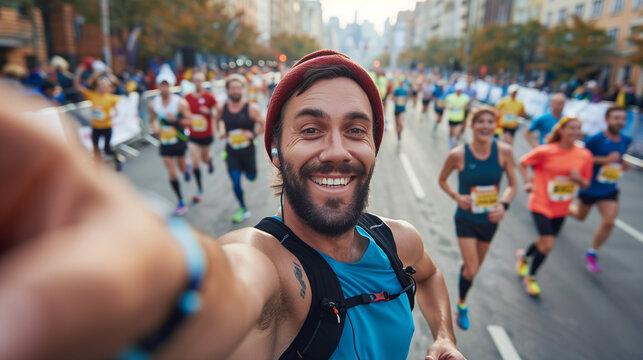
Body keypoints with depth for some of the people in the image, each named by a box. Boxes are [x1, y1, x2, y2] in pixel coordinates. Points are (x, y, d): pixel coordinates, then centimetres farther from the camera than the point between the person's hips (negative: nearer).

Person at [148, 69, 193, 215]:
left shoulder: (180, 103, -15)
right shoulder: (152, 104, -3)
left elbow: (189, 121, -11)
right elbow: (153, 119, 11)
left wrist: (176, 120, -28)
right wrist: (155, 127, -11)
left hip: (179, 141, -2)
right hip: (165, 143, 2)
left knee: (182, 168, 15)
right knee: (172, 174, 1)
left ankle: (186, 168, 56)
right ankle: (181, 202, 14)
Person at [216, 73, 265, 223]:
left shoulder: (251, 108, -12)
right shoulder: (222, 108, -3)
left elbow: (263, 125, -5)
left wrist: (253, 133, -21)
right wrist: (221, 130, -1)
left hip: (248, 150, -1)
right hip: (231, 152, 1)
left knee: (251, 177, 12)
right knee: (235, 182, -2)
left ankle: (246, 169, 51)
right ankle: (243, 210, 19)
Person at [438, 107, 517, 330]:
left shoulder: (504, 151, -12)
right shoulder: (458, 155, -17)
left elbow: (512, 185, -2)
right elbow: (442, 180, -1)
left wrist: (503, 204, -20)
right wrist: (457, 197, -18)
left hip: (489, 220, 3)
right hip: (466, 219, -3)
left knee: (475, 267, 20)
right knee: (471, 270, -5)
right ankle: (462, 305, 25)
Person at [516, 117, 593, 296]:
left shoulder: (585, 155, -4)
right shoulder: (545, 151, -15)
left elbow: (585, 185, 4)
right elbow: (522, 163, -1)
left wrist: (579, 179, -17)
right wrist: (528, 182, -13)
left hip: (561, 209, 5)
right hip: (541, 204, -5)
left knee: (545, 243, 15)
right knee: (548, 244, -10)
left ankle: (524, 255, 49)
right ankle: (530, 277, 15)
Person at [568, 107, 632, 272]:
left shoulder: (626, 140, 1)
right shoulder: (595, 139, -18)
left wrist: (623, 165, -2)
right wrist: (606, 159, -27)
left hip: (609, 190, 4)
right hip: (589, 187, -4)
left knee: (609, 222, -8)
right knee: (580, 216, 16)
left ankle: (592, 253, 12)